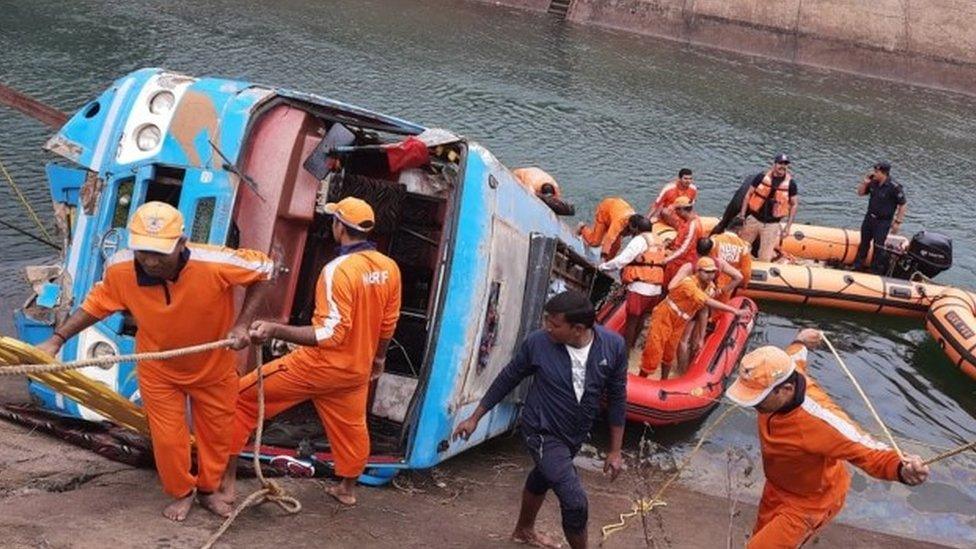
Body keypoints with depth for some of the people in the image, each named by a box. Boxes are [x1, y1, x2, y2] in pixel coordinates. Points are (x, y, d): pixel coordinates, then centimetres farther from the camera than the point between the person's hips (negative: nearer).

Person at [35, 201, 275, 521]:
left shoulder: (214, 264, -38)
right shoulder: (120, 269, -29)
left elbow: (265, 271, -21)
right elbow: (97, 303, -7)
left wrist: (242, 324, -25)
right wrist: (57, 339, -12)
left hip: (214, 366, 0)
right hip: (159, 370, 1)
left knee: (216, 434, 18)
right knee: (167, 438, 7)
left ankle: (208, 490, 46)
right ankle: (181, 493, 38)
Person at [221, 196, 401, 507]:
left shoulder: (338, 270, -25)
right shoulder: (389, 268, -3)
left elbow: (331, 333, -29)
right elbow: (388, 323, 8)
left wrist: (275, 331, -37)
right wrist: (377, 357, 26)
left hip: (319, 365, -7)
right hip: (357, 368, 7)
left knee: (242, 397, 2)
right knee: (350, 426, 28)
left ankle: (225, 482, 4)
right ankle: (348, 488, 46)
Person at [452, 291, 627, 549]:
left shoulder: (613, 346, -20)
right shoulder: (537, 342, -24)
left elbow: (617, 398, -7)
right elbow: (507, 379, -7)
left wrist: (615, 451, -1)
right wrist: (475, 418, 0)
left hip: (576, 434, 4)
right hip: (543, 432, -4)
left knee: (542, 478, 30)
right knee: (575, 500, -15)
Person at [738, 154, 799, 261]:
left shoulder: (790, 183, -4)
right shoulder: (761, 177, -5)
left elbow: (794, 205, 3)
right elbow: (748, 195, 2)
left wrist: (788, 227, -1)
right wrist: (742, 214, -2)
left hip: (772, 224, -1)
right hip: (754, 219, 1)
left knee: (765, 258, 2)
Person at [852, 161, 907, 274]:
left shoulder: (895, 187, -20)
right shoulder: (873, 183, -3)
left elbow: (902, 205, -15)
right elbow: (860, 193, 11)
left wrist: (898, 222, -15)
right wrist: (865, 182, -7)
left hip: (883, 221, -7)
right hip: (869, 218, 7)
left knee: (878, 247, -2)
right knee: (864, 243, 18)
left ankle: (876, 271, 11)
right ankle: (857, 267, 32)